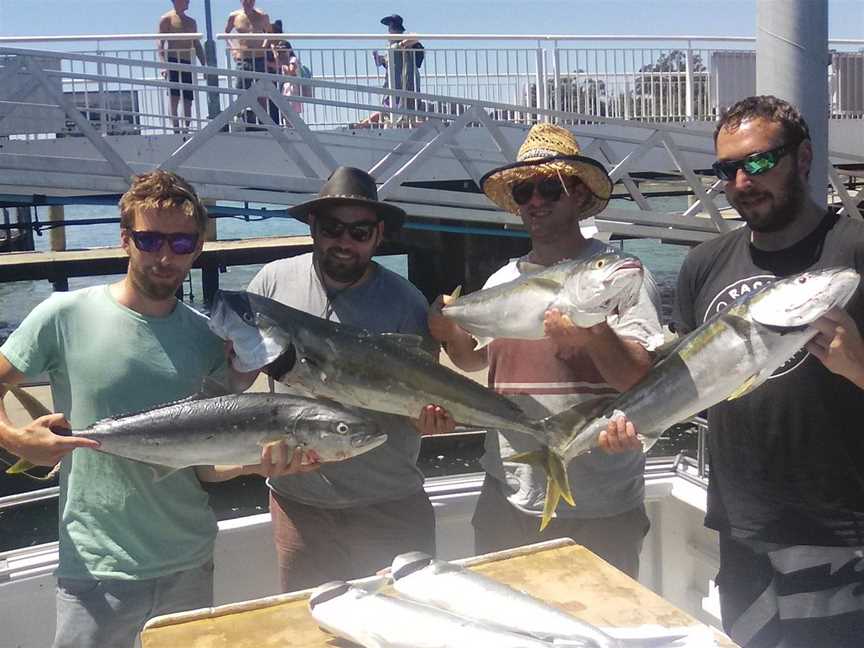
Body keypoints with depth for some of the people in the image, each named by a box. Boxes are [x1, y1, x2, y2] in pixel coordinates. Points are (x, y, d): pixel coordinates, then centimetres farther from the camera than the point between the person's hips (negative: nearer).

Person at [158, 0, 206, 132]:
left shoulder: (191, 22, 19)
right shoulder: (166, 19, 1)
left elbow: (197, 45, 22)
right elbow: (161, 44, -5)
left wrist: (204, 65, 13)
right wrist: (164, 65, -18)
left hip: (189, 63, 6)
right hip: (173, 61, -6)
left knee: (188, 101, 4)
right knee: (174, 97, -14)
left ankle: (187, 128, 7)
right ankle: (176, 128, -17)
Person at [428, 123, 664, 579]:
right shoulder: (501, 281, 8)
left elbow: (646, 382, -14)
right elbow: (477, 359, 22)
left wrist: (595, 335, -31)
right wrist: (452, 336, 1)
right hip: (507, 503, 4)